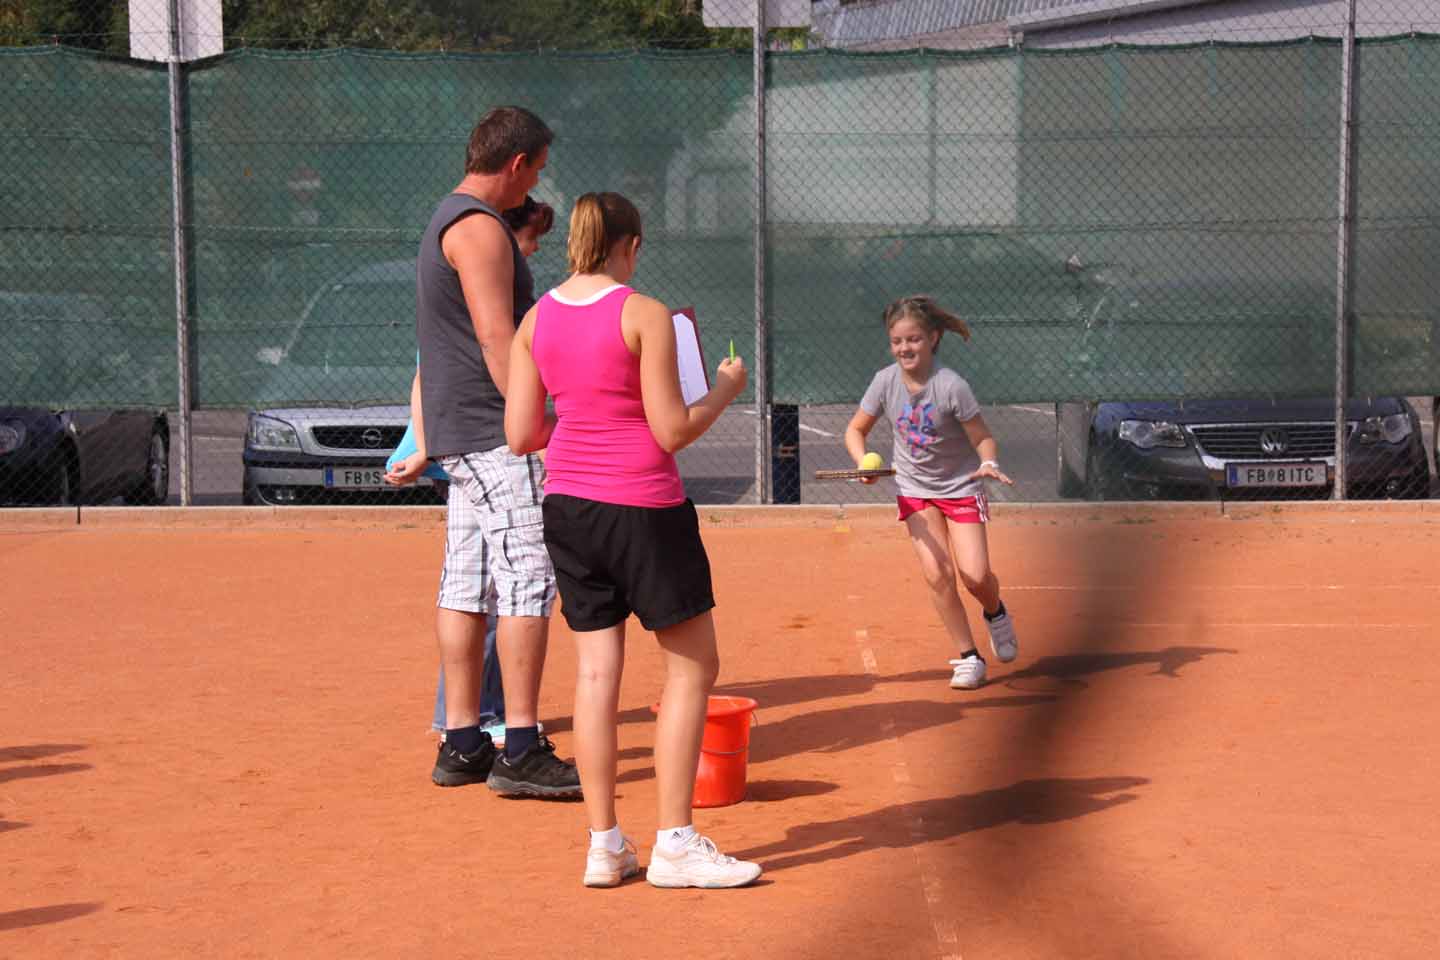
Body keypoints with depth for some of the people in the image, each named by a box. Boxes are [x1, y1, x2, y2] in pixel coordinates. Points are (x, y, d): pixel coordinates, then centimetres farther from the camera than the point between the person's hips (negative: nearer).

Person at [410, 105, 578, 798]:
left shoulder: (447, 221, 21)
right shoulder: (480, 228, -11)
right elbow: (496, 337, -19)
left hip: (458, 434, 10)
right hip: (496, 434, -10)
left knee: (466, 586, 10)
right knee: (528, 582, -9)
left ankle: (462, 745, 13)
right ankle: (521, 751, -9)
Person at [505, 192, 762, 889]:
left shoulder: (536, 320, 5)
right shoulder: (644, 315, -11)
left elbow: (520, 435, 6)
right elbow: (672, 432, -12)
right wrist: (725, 388, 4)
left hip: (567, 504, 6)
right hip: (643, 506, -6)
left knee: (597, 672, 10)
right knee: (691, 667, 6)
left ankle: (604, 847, 12)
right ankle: (675, 844, 4)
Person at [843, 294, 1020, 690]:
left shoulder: (952, 386, -22)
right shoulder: (886, 381, -12)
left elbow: (983, 438, -13)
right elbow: (856, 429, 1)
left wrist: (989, 463, -34)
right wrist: (864, 463, -18)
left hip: (960, 486, -2)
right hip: (915, 488, 2)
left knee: (975, 576, -11)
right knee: (937, 574, -11)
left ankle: (995, 613, 27)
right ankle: (968, 657, 4)